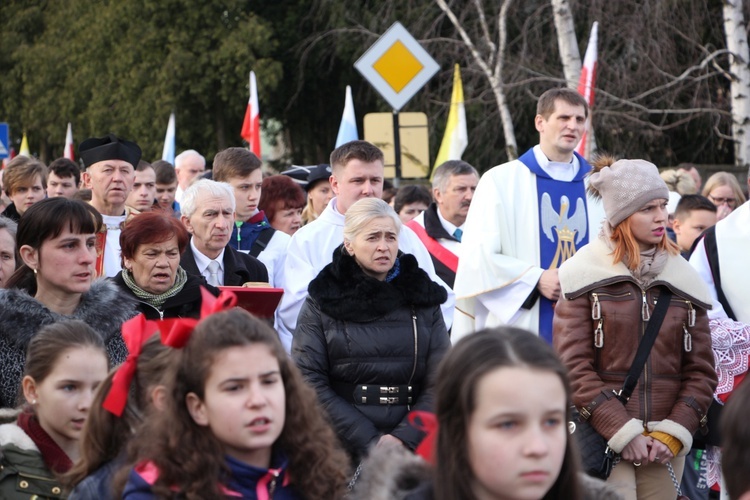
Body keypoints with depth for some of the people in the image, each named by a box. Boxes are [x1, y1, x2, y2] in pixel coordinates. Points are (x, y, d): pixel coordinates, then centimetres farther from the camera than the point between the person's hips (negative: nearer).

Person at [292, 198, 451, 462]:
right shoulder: (322, 301, 6)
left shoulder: (423, 299, 11)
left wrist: (404, 438, -11)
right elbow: (310, 382, -4)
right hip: (343, 449, -1)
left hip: (412, 447, 2)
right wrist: (369, 443, -12)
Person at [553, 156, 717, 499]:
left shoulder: (684, 279, 10)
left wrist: (673, 433, -4)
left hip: (666, 445, 4)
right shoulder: (585, 275, -1)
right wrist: (622, 432, -11)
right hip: (602, 441, -3)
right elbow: (572, 366, -6)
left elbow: (701, 370, 9)